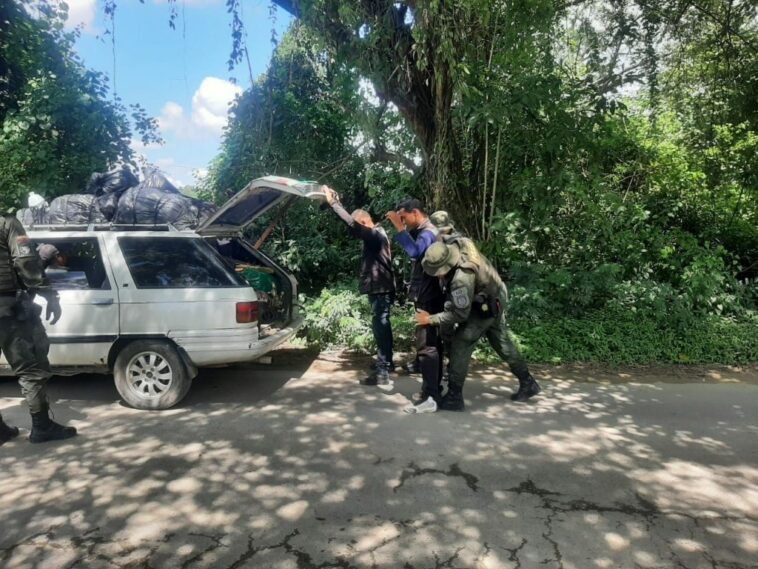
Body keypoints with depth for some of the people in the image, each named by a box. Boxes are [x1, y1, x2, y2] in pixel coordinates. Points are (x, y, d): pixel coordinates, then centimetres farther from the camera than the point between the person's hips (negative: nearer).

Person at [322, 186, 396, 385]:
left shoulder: (375, 234, -16)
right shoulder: (376, 234, 15)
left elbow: (351, 224, -29)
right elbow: (354, 227, 21)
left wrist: (333, 202, -24)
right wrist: (336, 202, 15)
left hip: (380, 289, -10)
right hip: (380, 288, 10)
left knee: (380, 328, -9)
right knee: (382, 326, 18)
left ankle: (382, 373, -6)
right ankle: (387, 362, 30)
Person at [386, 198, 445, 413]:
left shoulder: (428, 233, -15)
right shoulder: (424, 232, 18)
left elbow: (415, 251, -35)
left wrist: (399, 228, -32)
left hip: (428, 299, -11)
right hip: (428, 298, 11)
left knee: (426, 347, -10)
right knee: (432, 345, 13)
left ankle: (429, 398, -7)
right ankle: (433, 390, 22)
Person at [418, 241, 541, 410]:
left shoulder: (462, 278, -37)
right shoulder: (450, 250, -14)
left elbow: (460, 314, -30)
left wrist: (431, 319, -22)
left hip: (486, 306, -10)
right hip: (494, 299, 10)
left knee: (460, 345, -8)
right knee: (502, 343, 20)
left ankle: (454, 397, 0)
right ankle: (528, 383, 35)